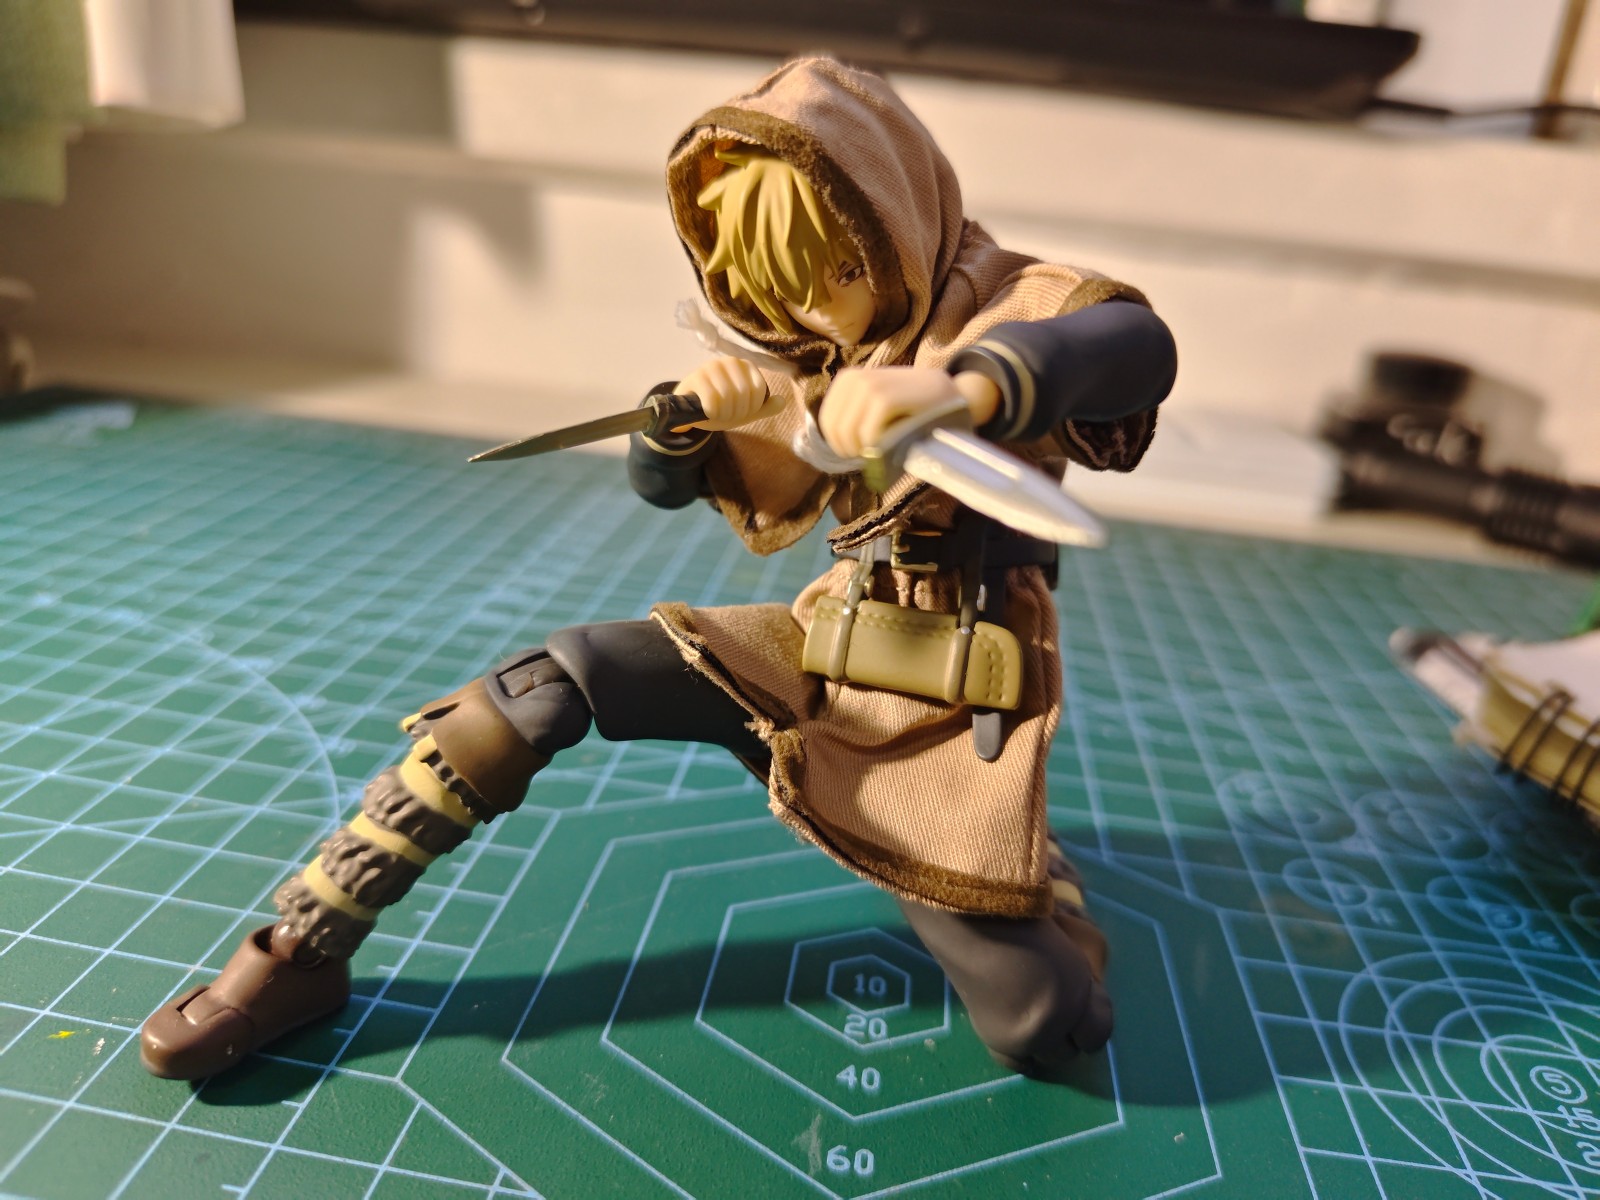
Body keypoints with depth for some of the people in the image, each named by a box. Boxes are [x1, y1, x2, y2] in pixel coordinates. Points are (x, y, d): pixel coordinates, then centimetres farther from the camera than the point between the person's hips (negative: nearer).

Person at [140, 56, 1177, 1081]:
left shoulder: (1006, 306, -8)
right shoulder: (819, 369, 10)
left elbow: (1139, 345, -34)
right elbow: (661, 482, 9)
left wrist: (957, 388, -55)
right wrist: (690, 411, -16)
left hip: (951, 720, -4)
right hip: (824, 662, 5)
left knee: (1047, 1026, -16)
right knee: (565, 674, -16)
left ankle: (1020, 867, 19)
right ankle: (303, 953, -6)